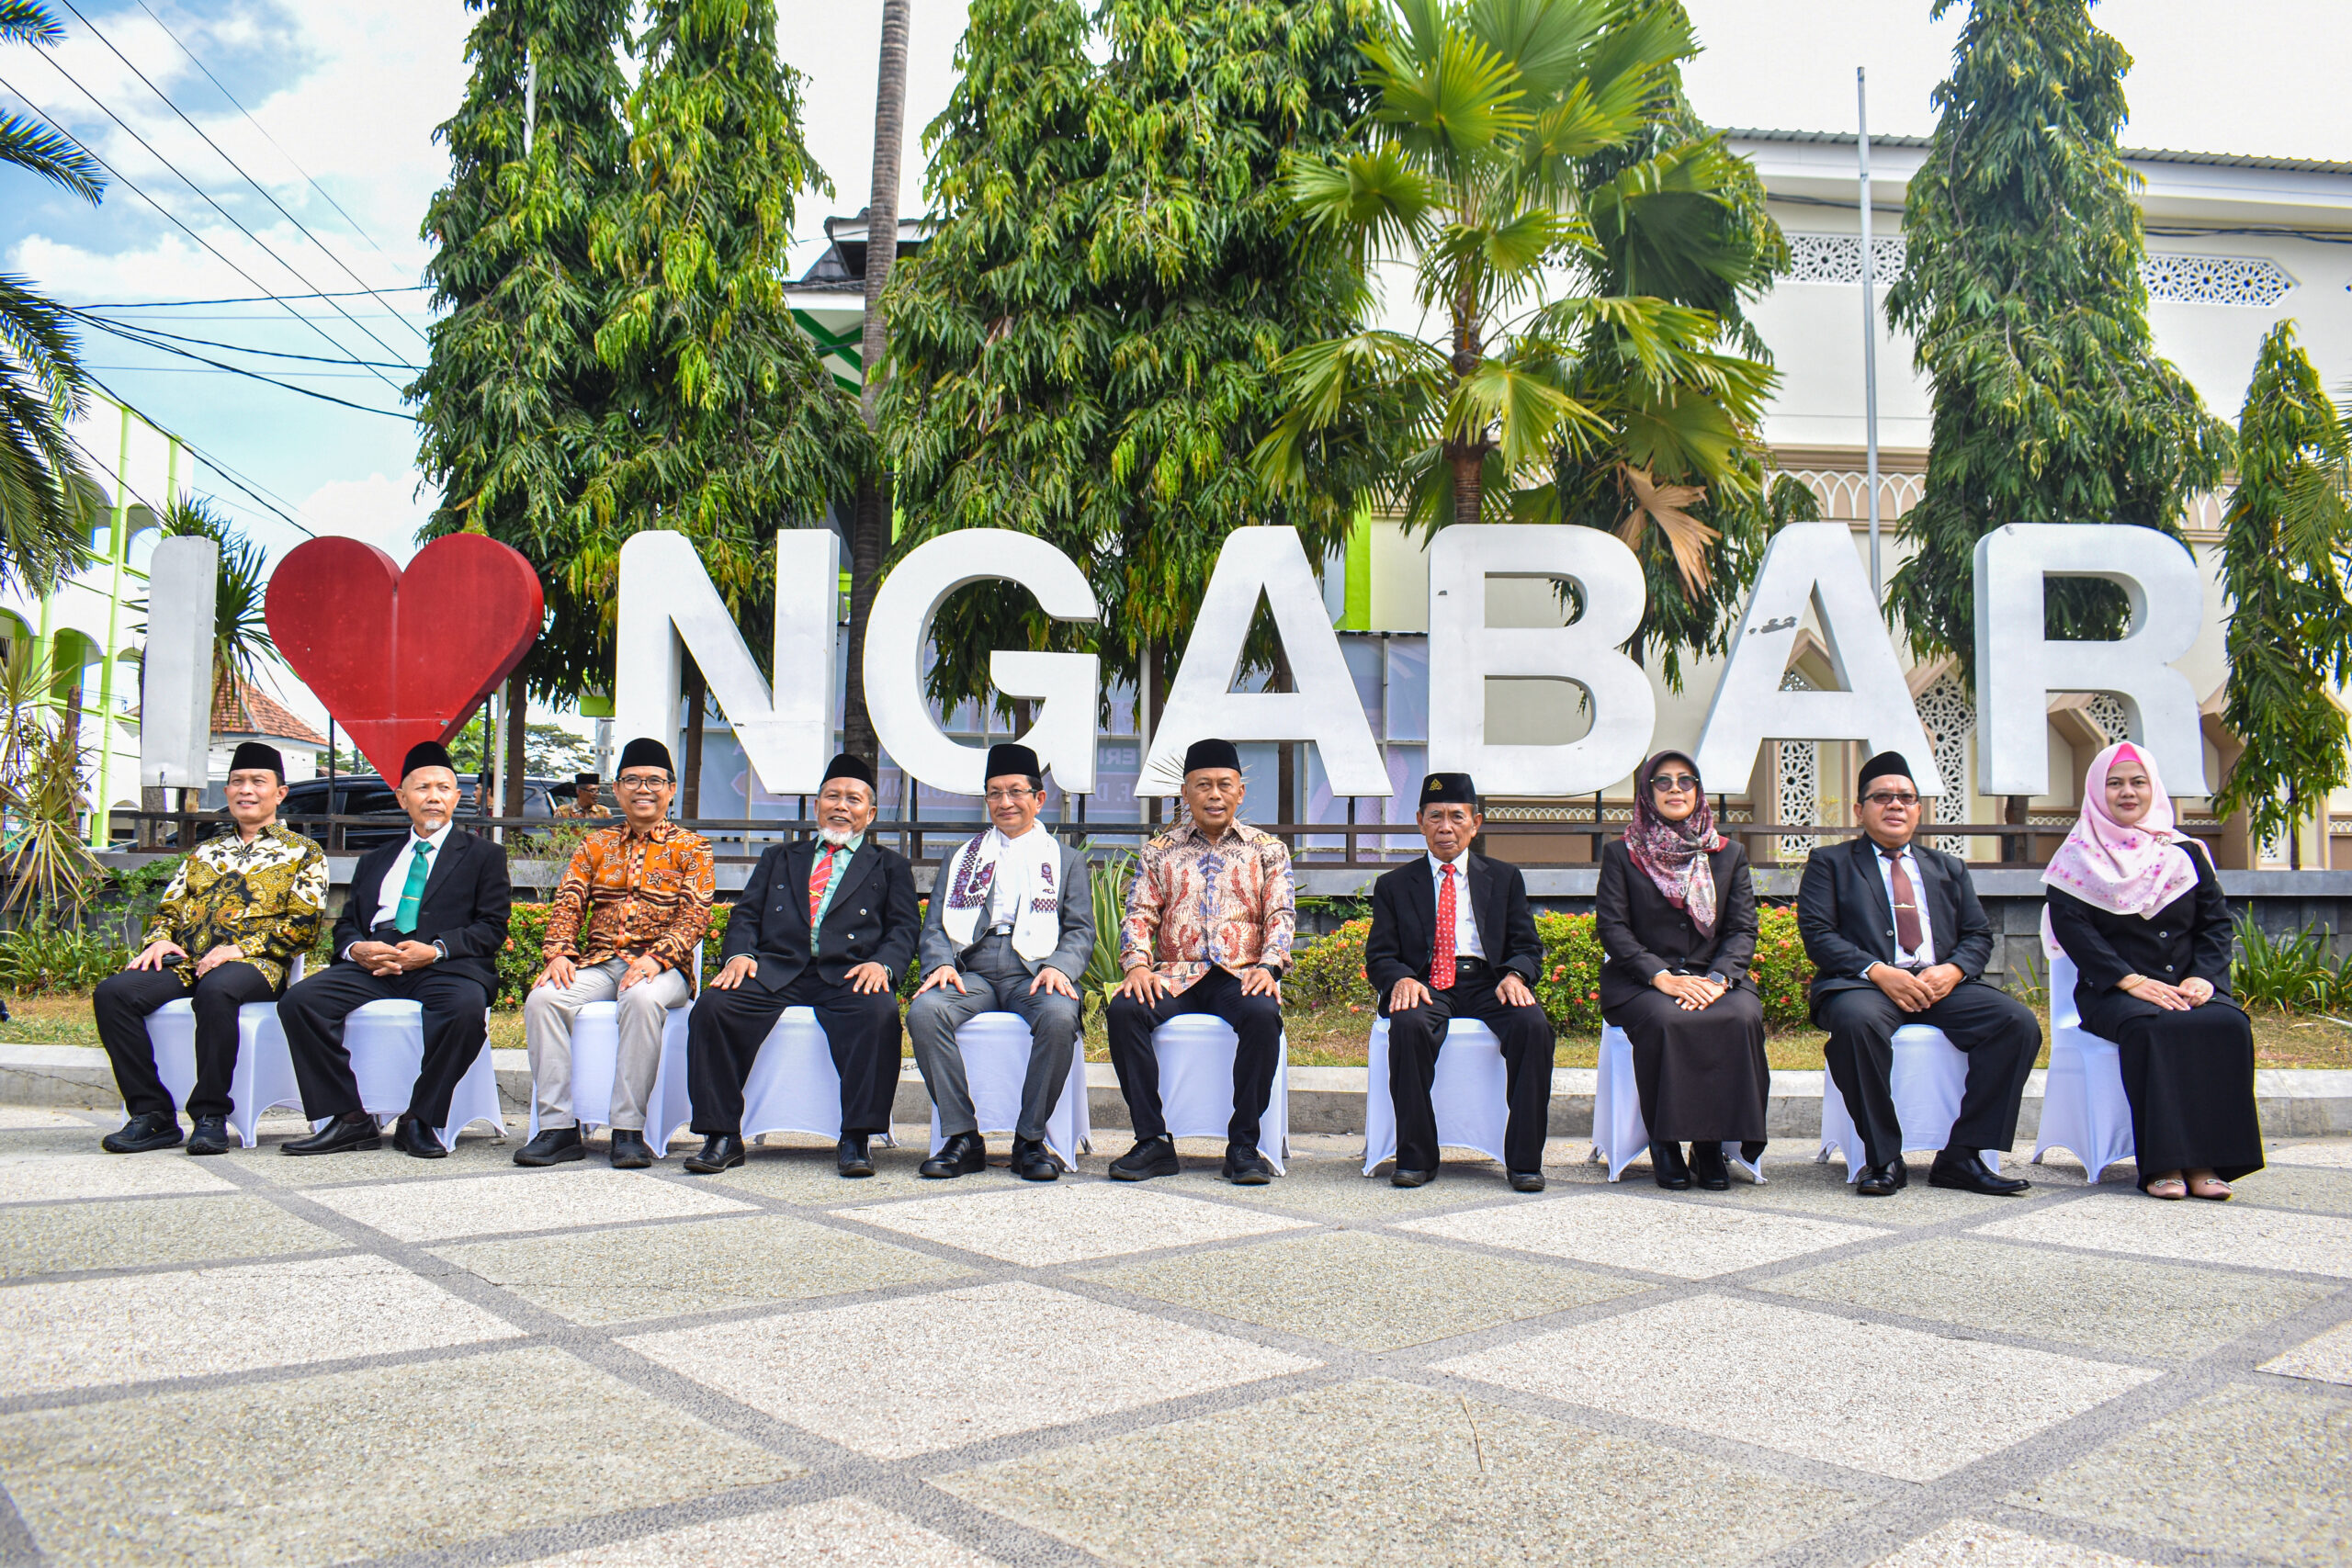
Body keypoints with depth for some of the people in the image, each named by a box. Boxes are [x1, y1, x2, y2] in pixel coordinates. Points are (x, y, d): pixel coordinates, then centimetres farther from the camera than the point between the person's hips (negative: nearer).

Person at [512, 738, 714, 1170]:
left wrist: (657, 958, -20)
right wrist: (557, 953, -9)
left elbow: (696, 913, -3)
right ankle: (559, 1127, -22)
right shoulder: (596, 845, 21)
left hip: (661, 967, -3)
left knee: (643, 1000, -38)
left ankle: (629, 1129, -30)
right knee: (542, 999, -26)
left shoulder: (691, 847, 9)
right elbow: (566, 903, 11)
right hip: (598, 963, 4)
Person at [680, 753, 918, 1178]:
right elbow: (746, 916, 18)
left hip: (848, 975, -2)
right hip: (776, 969, 2)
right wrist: (739, 954, -5)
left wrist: (882, 963, -13)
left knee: (880, 1012, -35)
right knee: (713, 1005, -26)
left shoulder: (889, 866, 23)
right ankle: (722, 1136, -18)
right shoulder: (780, 858, 29)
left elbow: (903, 930, 10)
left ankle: (856, 1139, -28)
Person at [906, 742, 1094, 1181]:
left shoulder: (1067, 860, 21)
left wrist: (1059, 967, -13)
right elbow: (935, 927, 15)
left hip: (1033, 973, -1)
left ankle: (1030, 1140, -20)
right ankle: (963, 1137, -21)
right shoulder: (959, 859, 24)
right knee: (923, 1010, -31)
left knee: (1059, 1016, -36)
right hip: (971, 970, 2)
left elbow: (1081, 931, 10)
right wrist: (941, 963, -8)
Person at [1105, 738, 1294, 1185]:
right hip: (1175, 978, 1)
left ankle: (1243, 1144, -23)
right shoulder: (1159, 852, 17)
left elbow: (1281, 914, 4)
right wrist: (1137, 964, -11)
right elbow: (1139, 914, 9)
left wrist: (1268, 966, -15)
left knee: (1263, 1013, -35)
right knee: (1123, 1010, -29)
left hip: (1240, 976, -1)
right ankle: (1152, 1141, -20)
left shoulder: (1267, 850, 14)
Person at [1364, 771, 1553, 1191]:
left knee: (1532, 1024, -31)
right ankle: (1416, 1157, -24)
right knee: (1408, 1024, -35)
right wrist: (1401, 979, -16)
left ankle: (1524, 1159, -23)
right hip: (1426, 986, -1)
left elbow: (1528, 947, 11)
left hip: (1488, 982, 1)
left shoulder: (1505, 879, 18)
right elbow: (1379, 956, 8)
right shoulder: (1394, 885, 16)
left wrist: (1514, 975, -13)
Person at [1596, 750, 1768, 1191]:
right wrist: (1663, 977, -17)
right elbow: (1611, 927, -2)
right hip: (1640, 984, -2)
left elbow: (1743, 930, 7)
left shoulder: (1729, 855, 16)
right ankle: (1665, 1143, -18)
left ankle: (1712, 1144, -17)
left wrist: (1718, 977, -14)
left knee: (1743, 1018, -31)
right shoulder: (1620, 854, 8)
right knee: (1666, 1021, -35)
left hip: (1715, 978, 2)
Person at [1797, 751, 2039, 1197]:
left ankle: (1961, 1155, -16)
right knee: (1857, 1020, -38)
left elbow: (1978, 936, 17)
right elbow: (1817, 934, -1)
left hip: (1941, 984, 4)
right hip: (1862, 984, -4)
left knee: (2018, 1022, -23)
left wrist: (1952, 969, -8)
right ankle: (1884, 1159, -23)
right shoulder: (1830, 863, 13)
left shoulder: (1949, 868, 26)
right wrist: (1878, 972, -16)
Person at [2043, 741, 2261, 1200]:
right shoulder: (2079, 856, 7)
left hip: (2187, 988, 3)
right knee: (2153, 1028, -35)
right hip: (2112, 991, -3)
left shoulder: (2186, 854, 18)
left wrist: (2204, 976, -8)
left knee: (2228, 1025, -29)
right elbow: (2072, 927, -5)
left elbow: (2216, 923, 12)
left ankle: (2206, 1160, -27)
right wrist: (2131, 980, -17)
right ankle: (2164, 1163, -33)